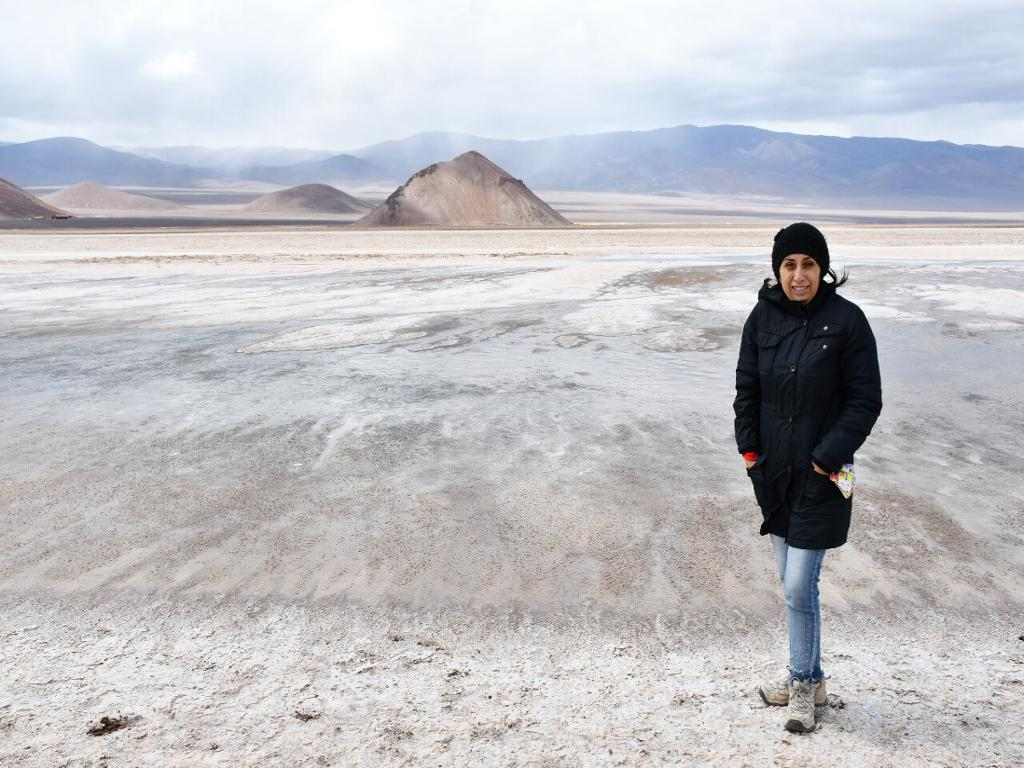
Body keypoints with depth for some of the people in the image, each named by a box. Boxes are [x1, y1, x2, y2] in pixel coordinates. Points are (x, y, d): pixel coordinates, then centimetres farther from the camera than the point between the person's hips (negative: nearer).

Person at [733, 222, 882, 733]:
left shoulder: (846, 320, -10)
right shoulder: (763, 317, 2)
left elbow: (866, 399, -8)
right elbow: (747, 387, 10)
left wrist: (830, 455, -14)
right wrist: (749, 447, 2)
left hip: (821, 477, -5)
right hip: (775, 471, 5)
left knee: (800, 585, -5)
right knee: (792, 581, 14)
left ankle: (804, 683, 16)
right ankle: (807, 676, 30)